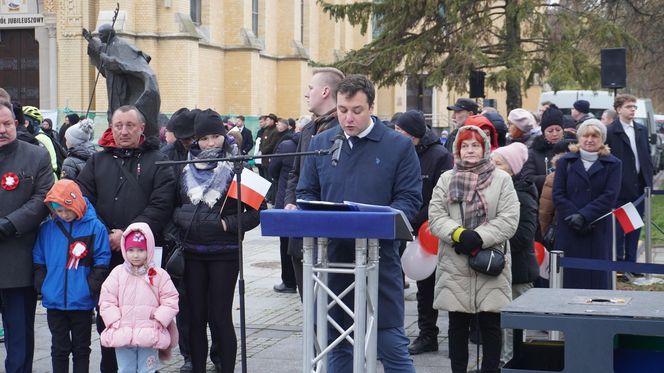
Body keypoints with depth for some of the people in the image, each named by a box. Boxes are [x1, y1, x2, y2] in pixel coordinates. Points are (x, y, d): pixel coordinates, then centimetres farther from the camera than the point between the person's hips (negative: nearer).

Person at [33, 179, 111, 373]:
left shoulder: (94, 227, -8)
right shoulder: (47, 229, 2)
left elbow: (101, 263, -6)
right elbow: (38, 261, 9)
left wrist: (91, 288, -12)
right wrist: (40, 285, -1)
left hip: (82, 301, -2)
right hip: (54, 301, 2)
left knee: (81, 349, 11)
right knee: (59, 348, 12)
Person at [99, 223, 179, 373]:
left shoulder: (159, 274, 1)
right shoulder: (117, 273, 5)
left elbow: (170, 301, 0)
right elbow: (107, 301, 3)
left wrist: (158, 321, -10)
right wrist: (115, 322, -8)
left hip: (150, 337, -1)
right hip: (122, 336, 2)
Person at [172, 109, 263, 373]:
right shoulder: (186, 168, 8)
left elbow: (256, 211, -4)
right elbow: (173, 205, 18)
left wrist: (227, 224, -13)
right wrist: (180, 218, 0)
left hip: (224, 253, -4)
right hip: (192, 252, 4)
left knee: (220, 317, -2)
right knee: (196, 316, 8)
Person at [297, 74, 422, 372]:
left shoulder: (399, 146, 0)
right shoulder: (320, 143, 10)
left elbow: (409, 199, -3)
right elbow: (306, 193, 15)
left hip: (380, 257, -3)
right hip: (332, 257, 3)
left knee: (392, 345, -1)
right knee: (337, 345, 11)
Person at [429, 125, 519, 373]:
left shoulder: (501, 180, 5)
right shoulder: (446, 179, 11)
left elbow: (509, 219, -5)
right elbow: (435, 216, 2)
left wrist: (479, 237, -16)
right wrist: (458, 234, -16)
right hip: (455, 265, 2)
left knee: (491, 324, 3)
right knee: (458, 325, 7)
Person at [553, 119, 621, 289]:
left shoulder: (612, 165, 6)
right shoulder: (565, 162, 9)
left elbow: (609, 197, -6)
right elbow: (558, 195, 1)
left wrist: (583, 216, -16)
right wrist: (572, 217, -14)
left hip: (598, 232, -1)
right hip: (568, 230, 1)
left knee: (598, 279, -1)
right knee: (570, 278, 0)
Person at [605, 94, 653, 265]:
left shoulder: (642, 130, 11)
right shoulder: (610, 132, -9)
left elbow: (647, 155, 15)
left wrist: (648, 179, 8)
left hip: (639, 186, 6)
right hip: (621, 187, -6)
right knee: (618, 226, 0)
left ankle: (631, 262, 18)